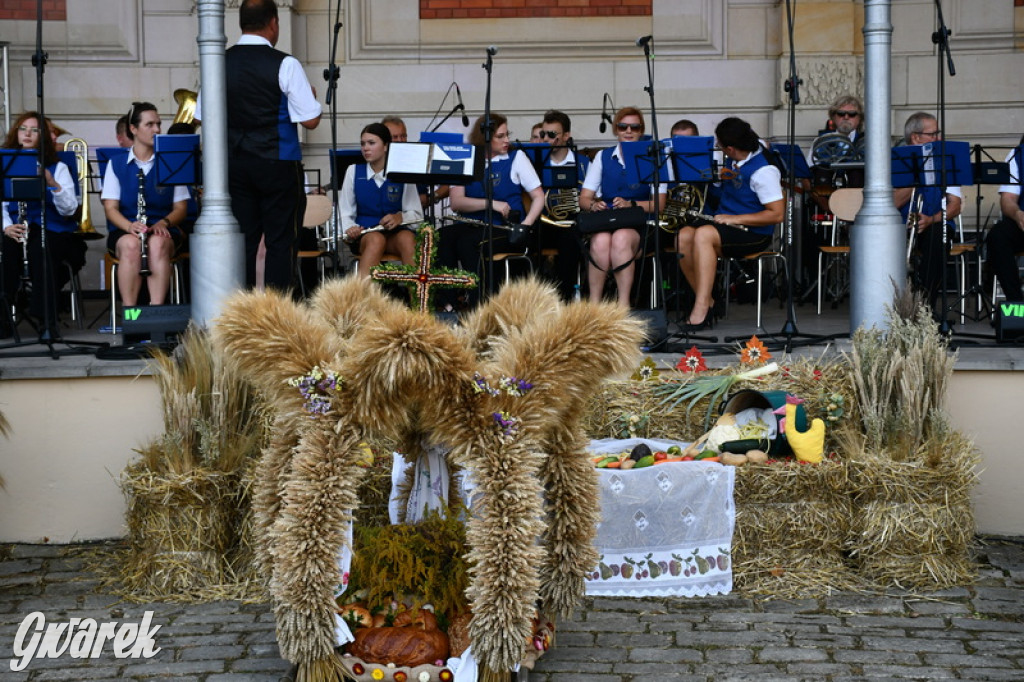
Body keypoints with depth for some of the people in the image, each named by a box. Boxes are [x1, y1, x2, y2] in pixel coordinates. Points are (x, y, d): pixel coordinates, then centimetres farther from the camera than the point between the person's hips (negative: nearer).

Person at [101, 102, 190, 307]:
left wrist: (164, 222, -14)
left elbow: (181, 208, 9)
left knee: (158, 243, -36)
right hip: (124, 231, 0)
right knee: (131, 244, -37)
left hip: (162, 231, 0)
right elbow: (111, 208, 2)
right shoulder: (116, 164, 10)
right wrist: (130, 226, -19)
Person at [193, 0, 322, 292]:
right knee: (281, 242, 2)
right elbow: (310, 120, -10)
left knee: (243, 239, 8)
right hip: (278, 164, -4)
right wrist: (311, 96, 10)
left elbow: (202, 116, 8)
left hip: (234, 165, 4)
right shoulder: (285, 65, -10)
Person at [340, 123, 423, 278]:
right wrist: (350, 230, -16)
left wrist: (400, 217, -18)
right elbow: (346, 213, 7)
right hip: (364, 233, 0)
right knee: (376, 240, -36)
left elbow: (417, 215, 4)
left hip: (397, 232, 0)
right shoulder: (353, 171, 8)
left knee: (407, 239, -35)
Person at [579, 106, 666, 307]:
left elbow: (658, 203, -2)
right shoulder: (603, 157, 16)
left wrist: (631, 204, -20)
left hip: (637, 224, -2)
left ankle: (623, 303, -31)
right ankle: (594, 302, -26)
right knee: (601, 241, -35)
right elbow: (584, 198, 10)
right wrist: (593, 204, -14)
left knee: (621, 238, -37)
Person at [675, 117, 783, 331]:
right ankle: (707, 302, -13)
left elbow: (777, 214, -19)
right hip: (726, 223, 8)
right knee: (683, 236, -19)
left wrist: (735, 219, -20)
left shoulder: (763, 170, -16)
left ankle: (701, 310, -36)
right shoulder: (732, 161, 9)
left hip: (754, 233, -8)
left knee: (703, 234, -34)